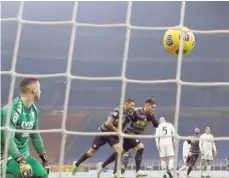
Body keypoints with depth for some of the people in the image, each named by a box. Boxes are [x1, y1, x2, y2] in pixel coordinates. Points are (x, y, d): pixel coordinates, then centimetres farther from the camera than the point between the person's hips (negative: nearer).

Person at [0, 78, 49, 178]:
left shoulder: (33, 110, 3)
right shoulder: (12, 109, -24)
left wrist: (44, 157, 16)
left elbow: (35, 135, 15)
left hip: (23, 154, 8)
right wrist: (21, 162, -39)